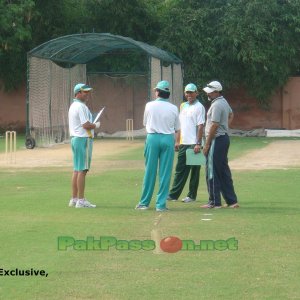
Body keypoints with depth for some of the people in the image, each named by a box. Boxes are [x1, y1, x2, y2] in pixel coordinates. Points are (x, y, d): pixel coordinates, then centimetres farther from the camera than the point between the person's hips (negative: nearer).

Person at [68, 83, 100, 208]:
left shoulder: (73, 106, 17)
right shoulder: (81, 106, -14)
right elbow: (86, 125, -20)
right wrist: (96, 125, -3)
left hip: (74, 138, 10)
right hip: (83, 139, -10)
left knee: (76, 170, 12)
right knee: (82, 170, -9)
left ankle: (74, 199, 15)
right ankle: (81, 200, -9)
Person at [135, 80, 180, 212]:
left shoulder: (150, 106, -2)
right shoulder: (173, 108, 1)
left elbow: (145, 123, 11)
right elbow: (177, 128, 7)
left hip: (152, 138, 0)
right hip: (168, 139, 0)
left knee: (150, 171, 6)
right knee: (165, 172, 4)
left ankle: (144, 202, 13)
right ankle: (161, 204, 3)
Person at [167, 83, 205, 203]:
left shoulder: (199, 107, -7)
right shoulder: (183, 106, 15)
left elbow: (200, 126, -12)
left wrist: (198, 144, -18)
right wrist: (178, 141, 15)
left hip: (194, 144, -7)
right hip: (183, 144, 7)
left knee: (194, 171, 1)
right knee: (180, 170, 6)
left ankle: (192, 195, 6)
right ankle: (173, 194, 7)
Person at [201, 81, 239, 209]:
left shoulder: (216, 105, -18)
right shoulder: (224, 102, 14)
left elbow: (214, 125, -21)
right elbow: (231, 115, 32)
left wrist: (207, 144, -18)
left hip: (217, 140, -10)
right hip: (225, 138, 10)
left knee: (212, 172, -4)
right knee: (224, 171, 13)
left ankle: (214, 202, -2)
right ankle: (231, 200, 14)